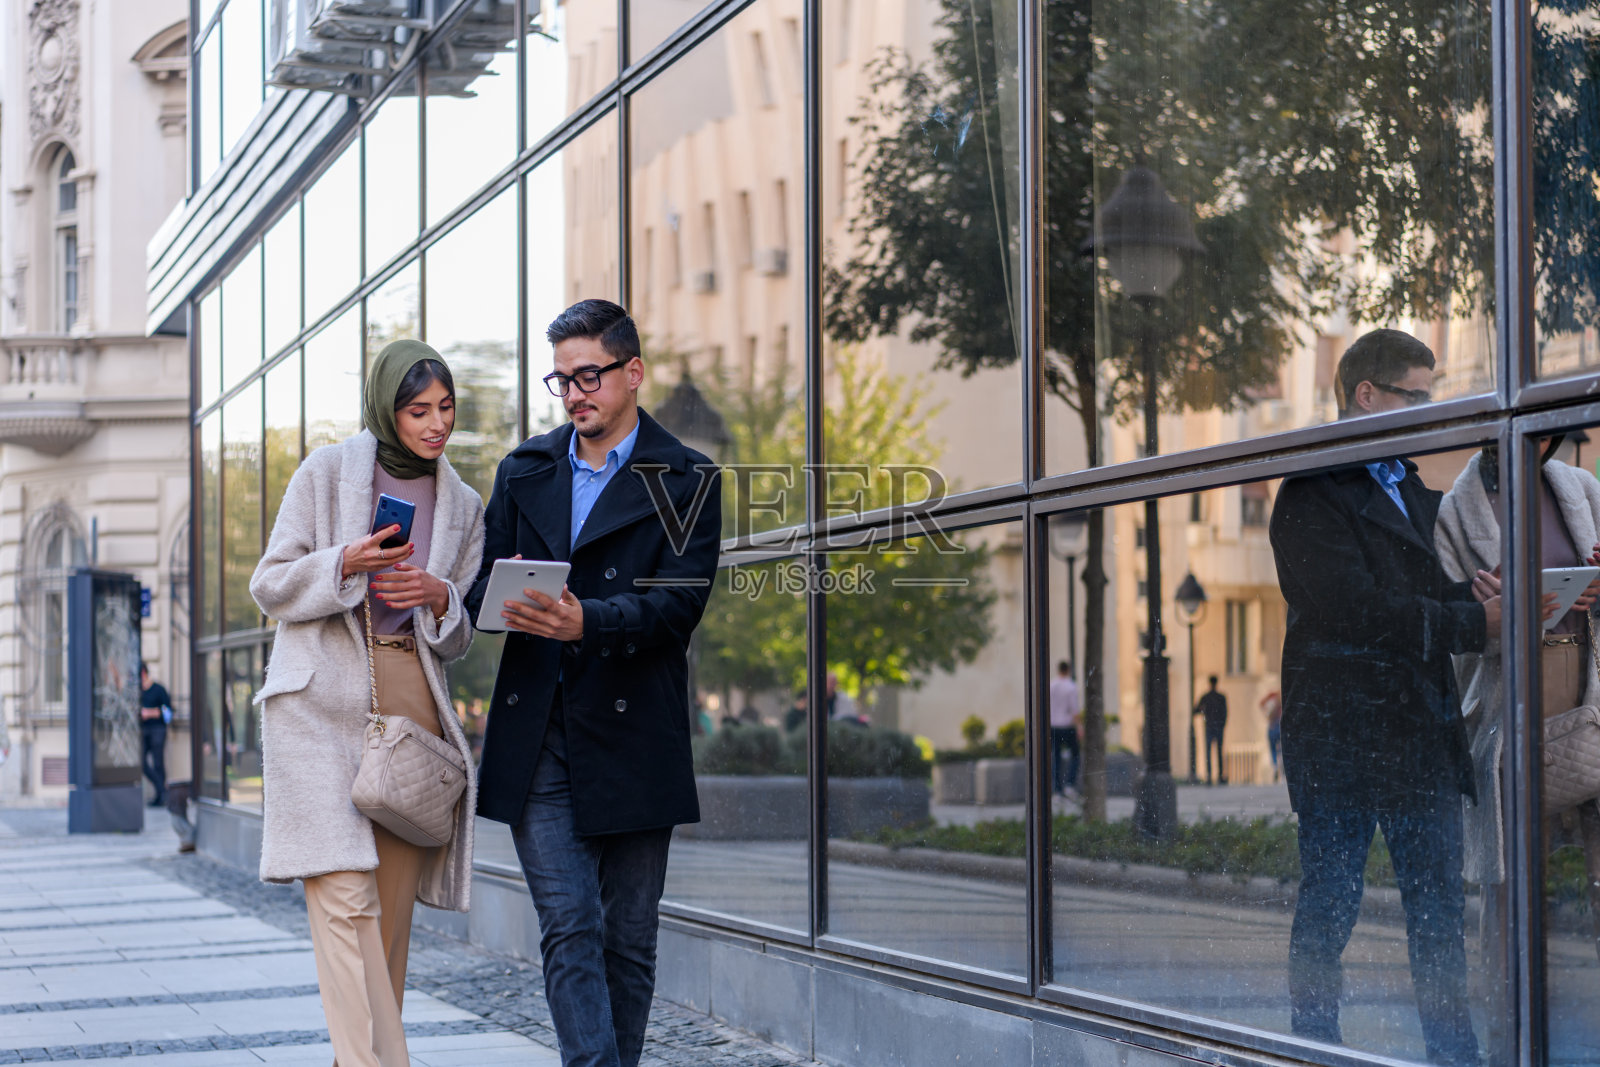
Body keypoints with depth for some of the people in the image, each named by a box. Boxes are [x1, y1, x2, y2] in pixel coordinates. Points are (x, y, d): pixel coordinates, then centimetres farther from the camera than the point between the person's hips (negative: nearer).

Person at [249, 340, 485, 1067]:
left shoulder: (462, 507, 15)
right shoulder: (327, 473, 3)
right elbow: (270, 585, 3)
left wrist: (440, 597, -5)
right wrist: (344, 564, -14)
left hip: (411, 706, 4)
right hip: (322, 701, -4)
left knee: (392, 904, 1)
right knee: (344, 895, -14)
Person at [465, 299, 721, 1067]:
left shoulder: (685, 480, 3)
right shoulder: (523, 472, 15)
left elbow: (678, 602, -9)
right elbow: (483, 588, 13)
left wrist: (588, 621, -27)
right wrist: (503, 597, -12)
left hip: (631, 740, -2)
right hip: (536, 740, 2)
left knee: (628, 939, 5)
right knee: (569, 931, -7)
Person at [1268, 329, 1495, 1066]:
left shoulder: (1414, 490, 18)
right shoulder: (1311, 496, -9)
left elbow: (1437, 591, 14)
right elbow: (1356, 609, -20)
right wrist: (1476, 621, -20)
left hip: (1424, 733, 7)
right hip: (1340, 736, -7)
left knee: (1439, 907, 9)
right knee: (1328, 906, 3)